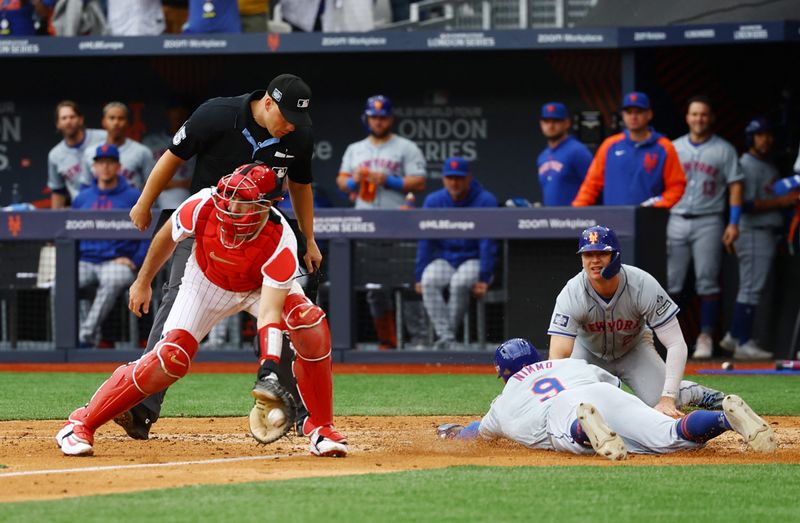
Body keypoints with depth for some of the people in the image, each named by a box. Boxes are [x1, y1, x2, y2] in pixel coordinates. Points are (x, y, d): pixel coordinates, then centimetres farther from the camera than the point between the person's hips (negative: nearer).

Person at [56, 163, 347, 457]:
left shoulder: (280, 243, -38)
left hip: (262, 287, 0)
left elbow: (270, 311, -44)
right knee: (171, 357, -17)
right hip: (207, 284, 0)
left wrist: (268, 369, -56)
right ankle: (82, 423, -4)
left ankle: (320, 428, -10)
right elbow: (167, 236, -10)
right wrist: (143, 282, 2)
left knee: (311, 326, -28)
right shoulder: (204, 207, -34)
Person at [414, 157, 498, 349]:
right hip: (444, 260, 3)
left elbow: (488, 243, -11)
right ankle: (445, 338, -33)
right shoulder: (433, 201, 1)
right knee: (429, 281, -30)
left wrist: (484, 279, -19)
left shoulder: (485, 201, -8)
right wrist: (419, 277, -9)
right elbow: (425, 242, 1)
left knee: (459, 282, -36)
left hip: (473, 260, -3)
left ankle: (450, 332, -22)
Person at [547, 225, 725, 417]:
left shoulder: (642, 285, -32)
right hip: (589, 352, 1)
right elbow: (558, 356, -38)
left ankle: (694, 392, 15)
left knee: (664, 407, -21)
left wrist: (667, 398, -43)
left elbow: (676, 344, -32)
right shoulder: (572, 294, -32)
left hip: (634, 349, -1)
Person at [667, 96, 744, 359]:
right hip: (677, 221, 2)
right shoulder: (673, 148, 12)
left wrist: (733, 223, -9)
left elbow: (735, 186, 1)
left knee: (707, 281, -5)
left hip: (709, 222, -2)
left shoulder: (724, 150, 4)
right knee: (669, 281, -1)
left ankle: (705, 337, -1)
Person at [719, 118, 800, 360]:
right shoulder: (747, 165, -11)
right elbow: (747, 204, -19)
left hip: (767, 233, 10)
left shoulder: (769, 167, 19)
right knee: (751, 288, -9)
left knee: (751, 289, 13)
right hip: (753, 233, -10)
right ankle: (743, 343, -7)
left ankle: (734, 337, 20)